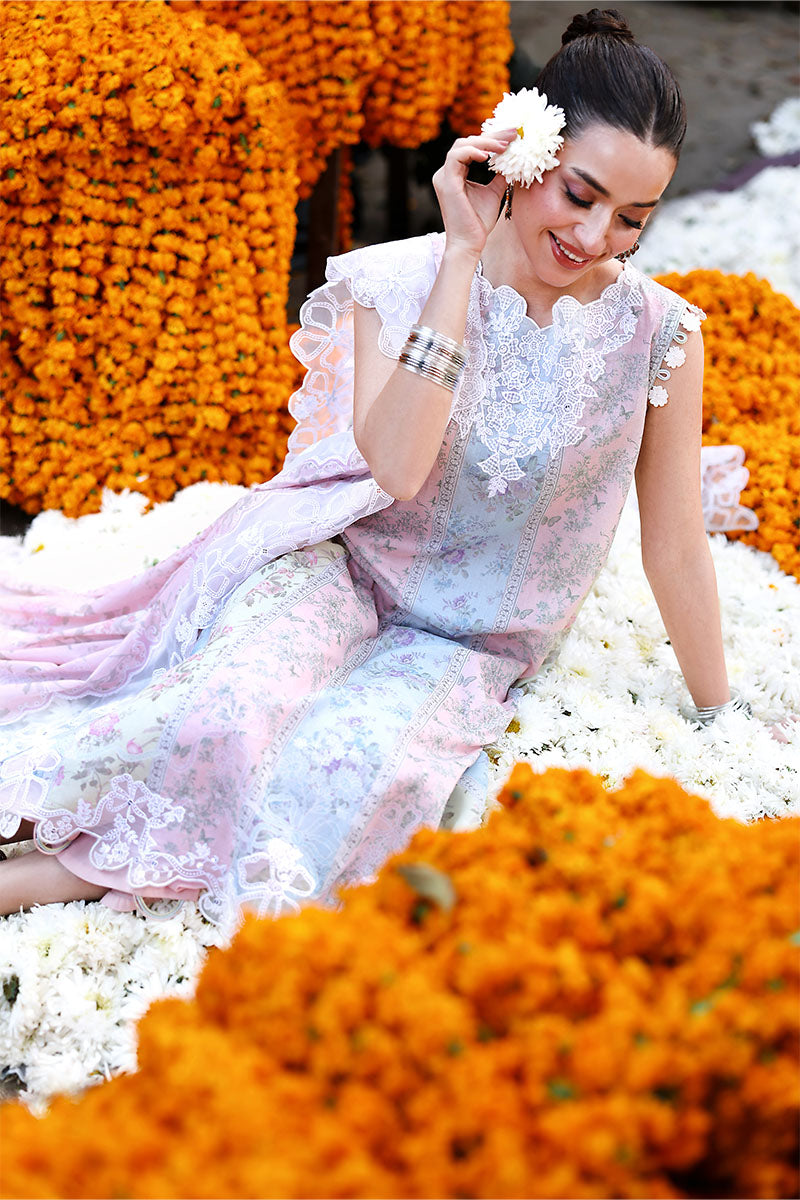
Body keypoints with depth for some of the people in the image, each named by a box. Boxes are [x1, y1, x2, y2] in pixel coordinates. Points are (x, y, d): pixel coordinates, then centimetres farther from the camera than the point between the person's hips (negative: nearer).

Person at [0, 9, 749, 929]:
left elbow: (674, 545, 1)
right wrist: (463, 255, -25)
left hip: (467, 653, 0)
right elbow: (395, 469, -25)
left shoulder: (658, 334, -9)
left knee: (356, 767, -32)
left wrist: (720, 717, 8)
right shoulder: (398, 283, -10)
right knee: (228, 710, -34)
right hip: (341, 575, 0)